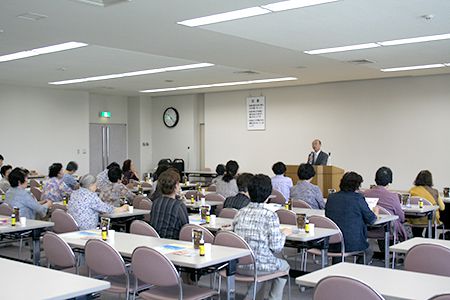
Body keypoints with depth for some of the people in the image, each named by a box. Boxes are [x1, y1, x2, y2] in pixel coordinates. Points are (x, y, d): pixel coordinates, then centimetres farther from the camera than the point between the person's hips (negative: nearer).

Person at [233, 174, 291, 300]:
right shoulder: (270, 215, -14)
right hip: (260, 266, -5)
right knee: (284, 266, 28)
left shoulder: (240, 213, 2)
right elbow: (276, 248, -13)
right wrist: (283, 234, 6)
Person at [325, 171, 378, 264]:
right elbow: (371, 219, -4)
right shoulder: (358, 198, -12)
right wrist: (375, 213, 20)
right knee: (369, 252, 27)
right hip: (353, 244, -4)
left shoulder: (331, 197, 3)